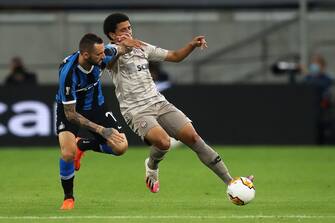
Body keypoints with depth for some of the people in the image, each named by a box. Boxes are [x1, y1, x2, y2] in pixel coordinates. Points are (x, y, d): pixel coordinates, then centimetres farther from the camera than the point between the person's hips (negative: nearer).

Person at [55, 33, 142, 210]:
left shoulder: (103, 56, -23)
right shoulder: (68, 73, -37)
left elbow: (118, 50, 6)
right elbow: (71, 114, -29)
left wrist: (125, 45, -16)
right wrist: (101, 130, -32)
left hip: (95, 105, 5)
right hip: (69, 109, -5)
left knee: (120, 147, -9)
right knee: (68, 153, -26)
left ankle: (83, 145, 20)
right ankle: (68, 198, 1)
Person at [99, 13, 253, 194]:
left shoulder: (142, 48, 15)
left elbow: (175, 56, 21)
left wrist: (192, 45, 2)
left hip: (159, 103, 5)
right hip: (136, 111, -5)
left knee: (192, 136, -9)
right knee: (163, 142, -30)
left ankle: (230, 182, -6)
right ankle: (152, 167, 7)